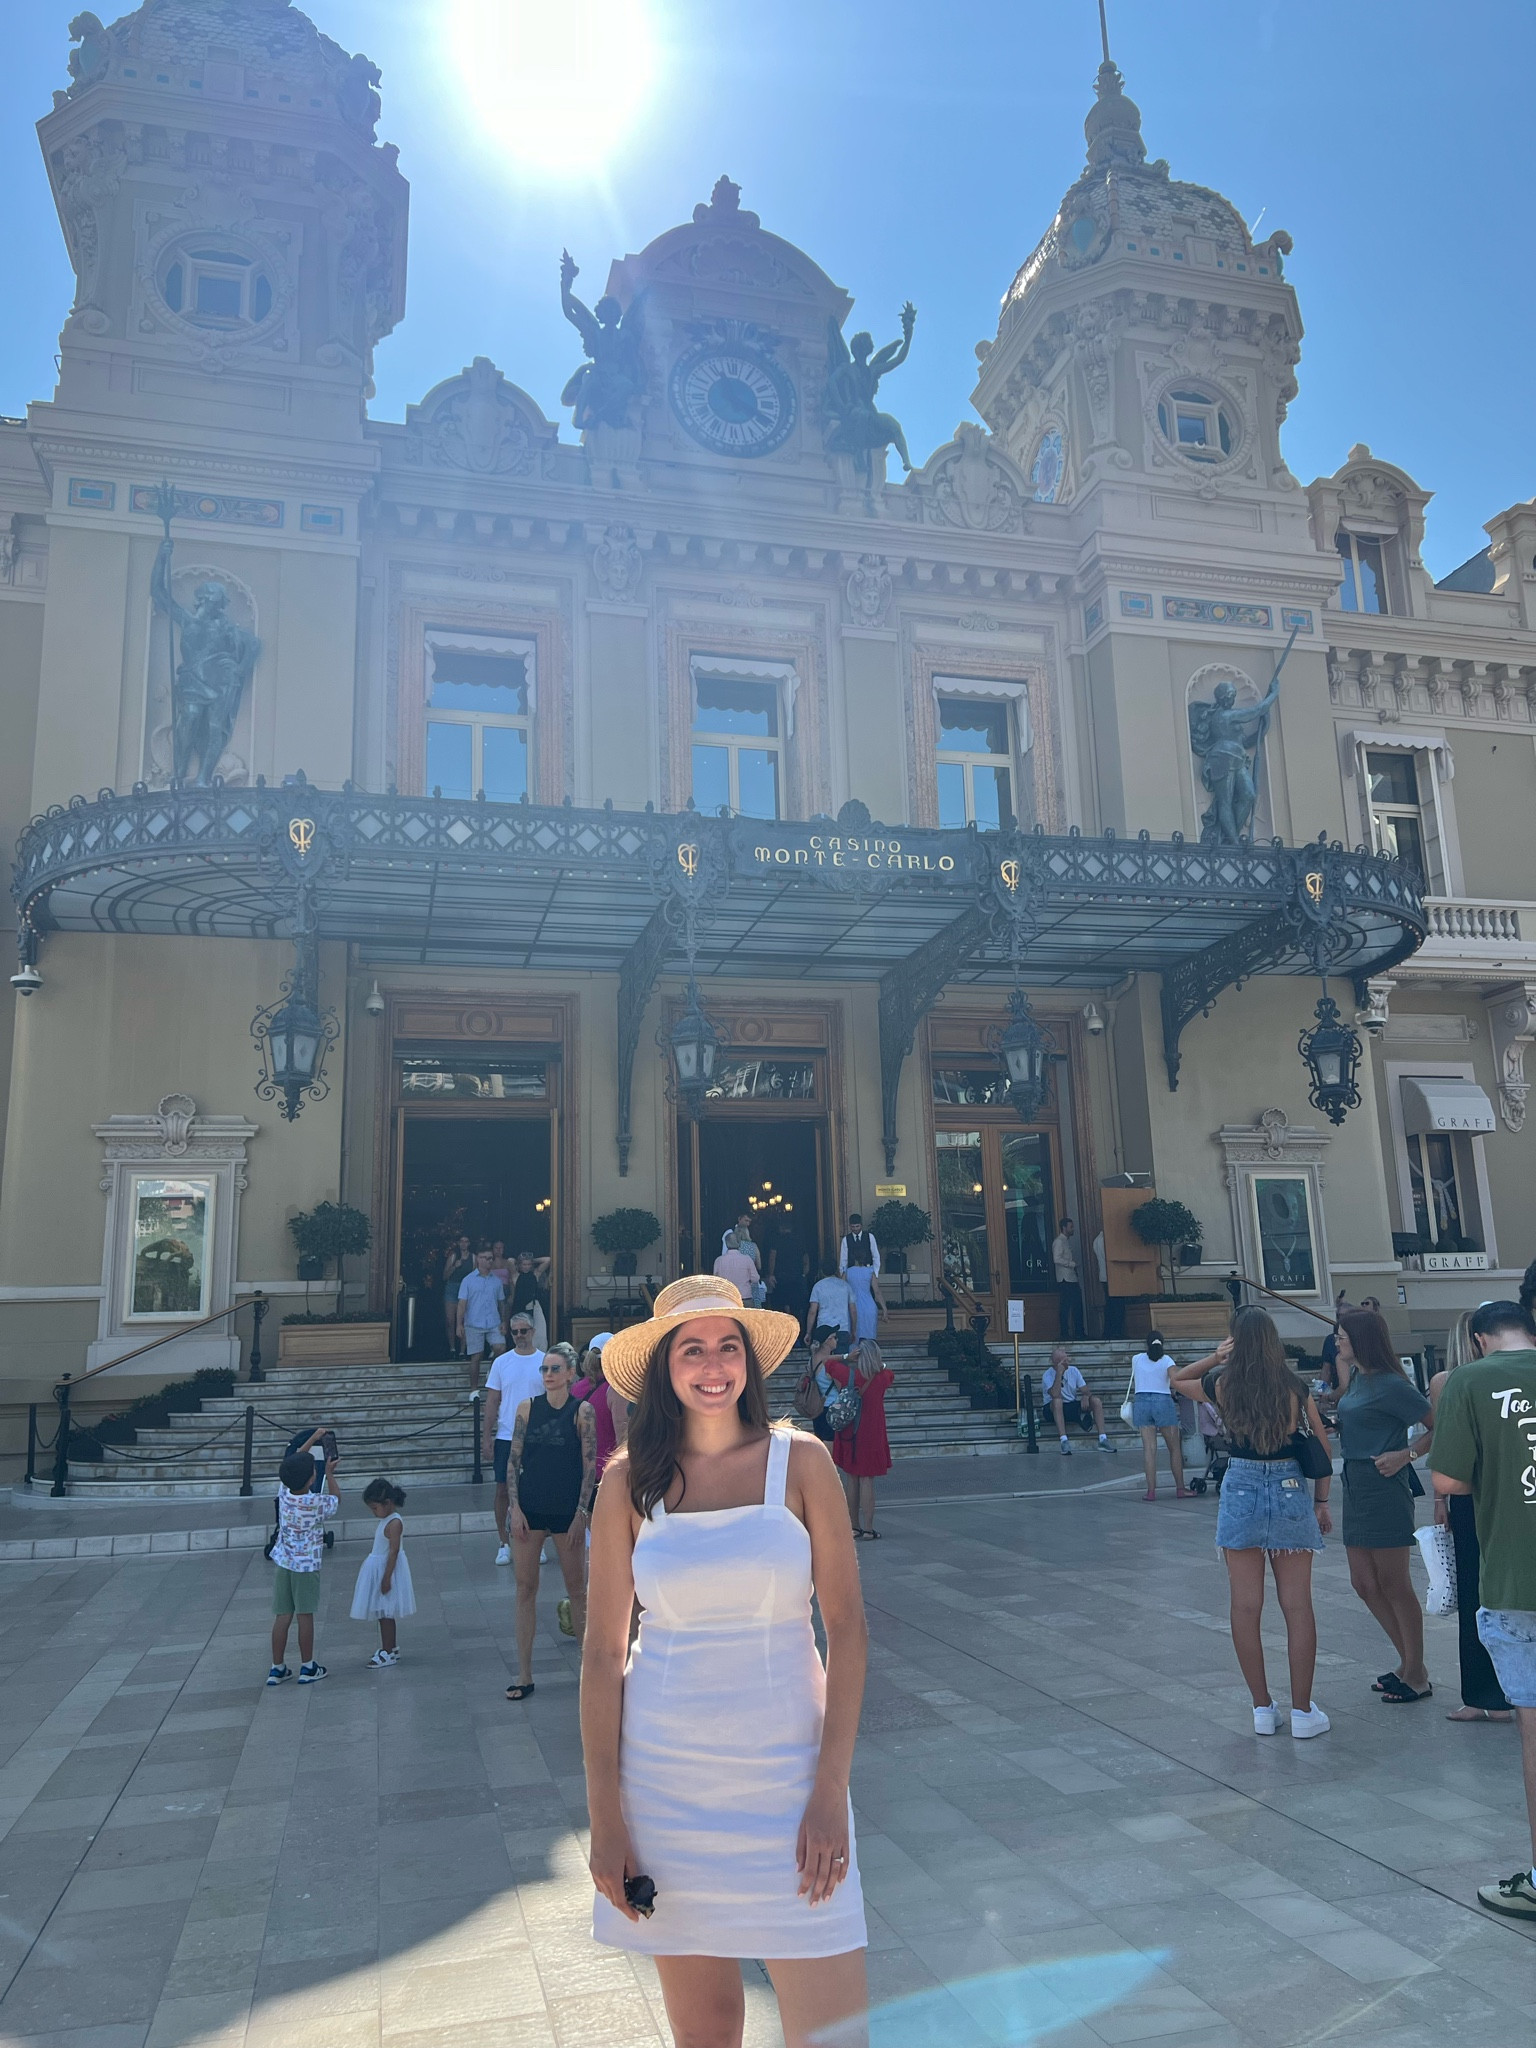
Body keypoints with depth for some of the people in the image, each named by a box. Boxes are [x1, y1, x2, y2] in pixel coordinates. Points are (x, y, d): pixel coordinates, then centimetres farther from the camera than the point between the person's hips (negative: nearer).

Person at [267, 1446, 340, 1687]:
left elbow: (287, 1472, 14)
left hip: (283, 1562, 4)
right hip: (306, 1565, -4)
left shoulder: (283, 1493, -6)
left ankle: (277, 1668, 15)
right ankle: (307, 1668, 13)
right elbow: (336, 1501, 5)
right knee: (305, 1615, 5)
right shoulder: (316, 1503, -18)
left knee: (282, 1616, 9)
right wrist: (329, 1474, 15)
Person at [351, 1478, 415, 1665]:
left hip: (386, 1569, -9)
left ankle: (388, 1652, 5)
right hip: (378, 1569, 9)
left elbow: (394, 1551, -23)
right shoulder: (386, 1520, 8)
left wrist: (386, 1578, -23)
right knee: (384, 1613, 16)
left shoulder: (394, 1523, -21)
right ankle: (391, 1648, 26)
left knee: (385, 1613, -2)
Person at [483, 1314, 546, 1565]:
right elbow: (492, 1403, 5)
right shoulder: (501, 1363, 3)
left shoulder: (545, 1362, 1)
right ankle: (505, 1544, 15)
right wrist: (486, 1437, -1)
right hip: (506, 1437, 1)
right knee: (503, 1490, 3)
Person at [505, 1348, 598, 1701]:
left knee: (577, 1589, 8)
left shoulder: (581, 1411, -5)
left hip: (567, 1510, -2)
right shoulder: (527, 1408, 2)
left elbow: (589, 1465, -5)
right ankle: (524, 1676, 13)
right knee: (526, 1589, 5)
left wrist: (581, 1514, -9)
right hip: (529, 1509, 2)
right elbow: (513, 1460, 3)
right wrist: (515, 1507, -5)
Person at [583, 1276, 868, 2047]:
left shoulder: (800, 1461, -3)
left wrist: (831, 1792, -9)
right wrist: (605, 1818, -3)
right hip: (663, 1777, 1)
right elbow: (602, 1652, 1)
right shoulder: (629, 1480, -1)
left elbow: (848, 1629, -3)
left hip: (787, 1773, -1)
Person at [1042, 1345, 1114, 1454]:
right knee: (1057, 1401, -38)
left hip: (1073, 1407, 5)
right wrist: (1059, 1373, -31)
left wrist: (1085, 1396, -24)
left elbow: (1085, 1390, 1)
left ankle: (1103, 1439, -21)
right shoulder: (1048, 1375, -14)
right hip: (1055, 1409, -5)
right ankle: (1064, 1441, -42)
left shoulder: (1073, 1370, 2)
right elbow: (1055, 1395, -31)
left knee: (1096, 1400, -16)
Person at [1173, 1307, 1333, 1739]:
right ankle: (1303, 1711, 12)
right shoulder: (1295, 1387, -4)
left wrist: (1213, 1358, 4)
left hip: (1241, 1492, 0)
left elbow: (1176, 1381, 16)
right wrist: (1322, 1502, 10)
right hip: (1291, 1492, 0)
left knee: (1246, 1607, 7)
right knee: (1297, 1606, 7)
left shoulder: (1222, 1385, -4)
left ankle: (1263, 1710, 13)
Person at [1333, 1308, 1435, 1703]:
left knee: (1394, 1584, 2)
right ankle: (1407, 1661, 27)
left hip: (1384, 1489, -9)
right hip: (1355, 1488, 9)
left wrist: (1405, 1455, -19)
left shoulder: (1390, 1385, -15)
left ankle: (1417, 1675, 16)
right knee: (1364, 1583, 13)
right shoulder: (1356, 1376, 9)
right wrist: (1343, 1369, 12)